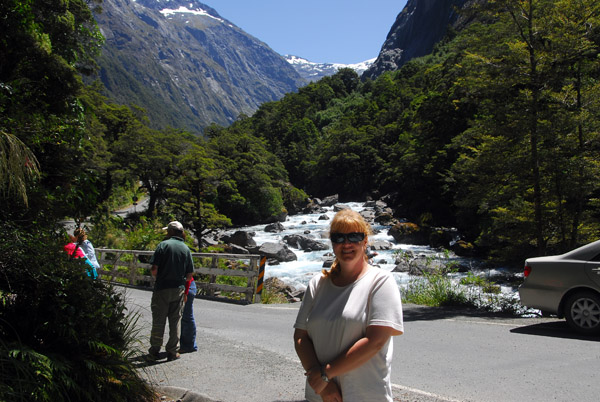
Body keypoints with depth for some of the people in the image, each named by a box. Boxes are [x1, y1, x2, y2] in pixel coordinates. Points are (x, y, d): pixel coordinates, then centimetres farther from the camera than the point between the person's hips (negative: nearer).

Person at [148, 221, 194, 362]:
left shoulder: (163, 245, -6)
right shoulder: (186, 249, 5)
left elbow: (154, 269, -11)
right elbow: (189, 275, 2)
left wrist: (158, 278, 10)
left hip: (162, 288, -2)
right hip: (178, 289, 2)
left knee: (158, 321, 6)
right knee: (175, 321, 9)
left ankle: (154, 351, 12)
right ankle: (172, 352, 13)